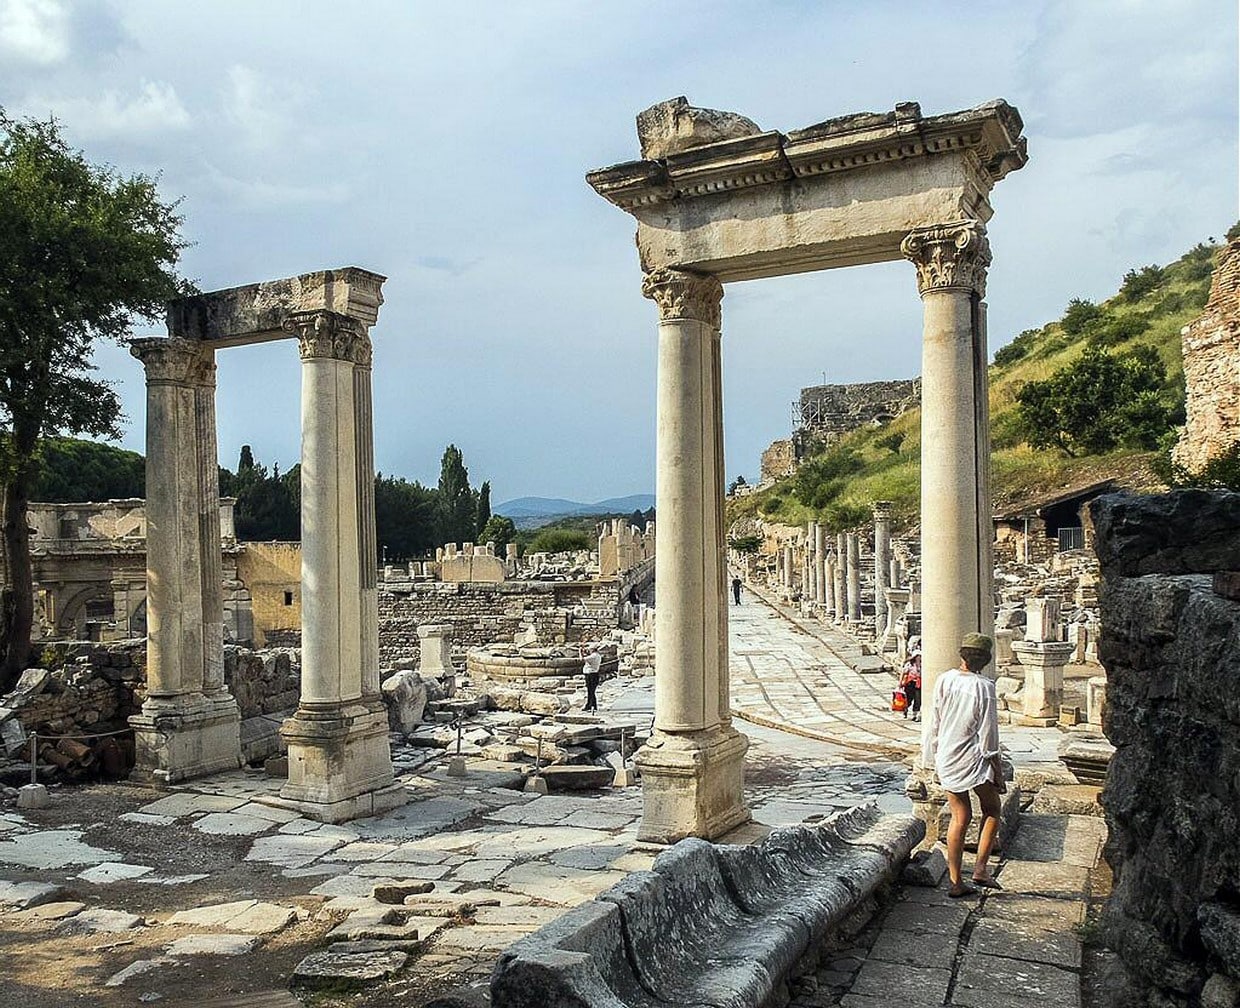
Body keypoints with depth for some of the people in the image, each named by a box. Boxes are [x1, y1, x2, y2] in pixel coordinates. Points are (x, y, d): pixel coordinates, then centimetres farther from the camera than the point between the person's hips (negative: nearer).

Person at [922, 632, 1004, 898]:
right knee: (992, 810, 18)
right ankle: (980, 869, 8)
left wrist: (933, 759, 17)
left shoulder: (944, 680, -1)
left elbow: (934, 723, 5)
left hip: (946, 757, 4)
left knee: (959, 818, 13)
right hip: (972, 757, -4)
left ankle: (955, 882, 14)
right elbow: (988, 732, -11)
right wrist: (998, 771, -3)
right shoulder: (983, 686, -14)